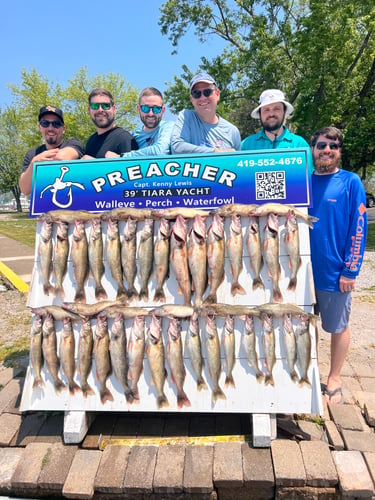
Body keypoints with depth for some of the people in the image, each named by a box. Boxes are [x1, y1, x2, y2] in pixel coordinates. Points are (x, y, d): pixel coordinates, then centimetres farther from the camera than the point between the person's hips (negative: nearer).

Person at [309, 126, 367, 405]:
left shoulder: (351, 182, -6)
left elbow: (358, 228, -9)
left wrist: (350, 270, -13)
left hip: (334, 272, -3)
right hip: (304, 269, 4)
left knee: (338, 327, 12)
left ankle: (334, 381, 31)